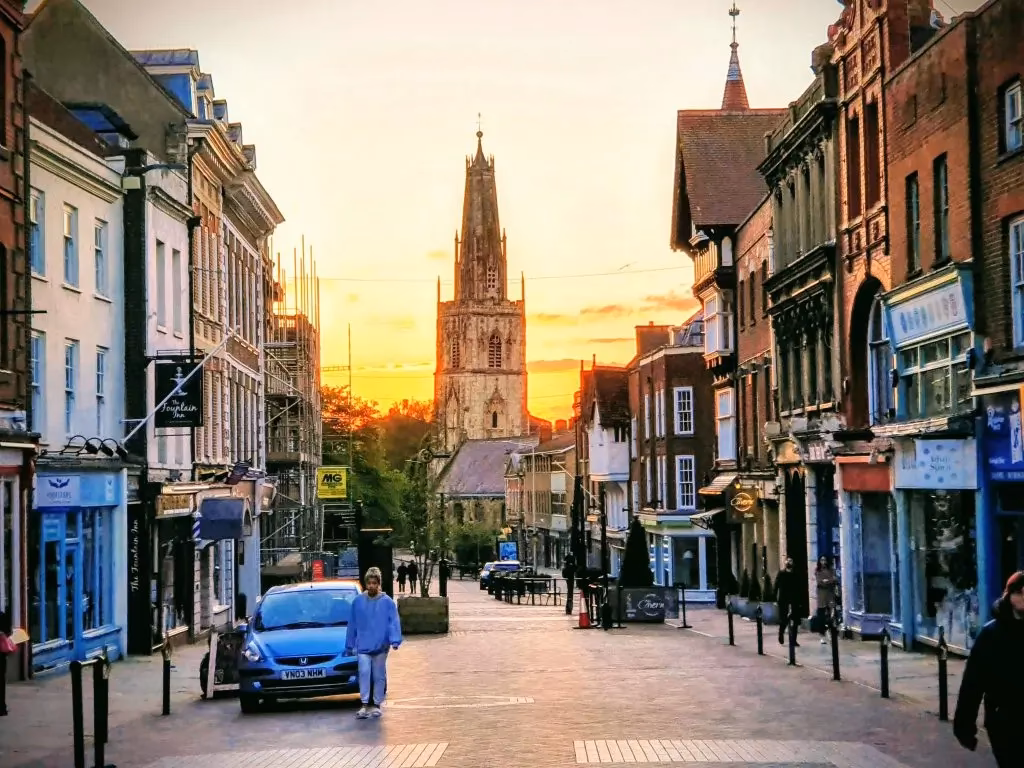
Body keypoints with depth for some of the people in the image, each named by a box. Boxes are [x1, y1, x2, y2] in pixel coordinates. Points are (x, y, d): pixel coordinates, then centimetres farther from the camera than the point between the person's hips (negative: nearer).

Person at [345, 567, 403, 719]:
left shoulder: (387, 602, -4)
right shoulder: (358, 601, 1)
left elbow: (394, 622, -10)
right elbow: (352, 625, 5)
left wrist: (395, 640, -24)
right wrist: (349, 645, 7)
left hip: (381, 646, -1)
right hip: (363, 646, 1)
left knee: (379, 676, 7)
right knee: (364, 673, -7)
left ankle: (377, 704, 18)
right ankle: (365, 704, -3)